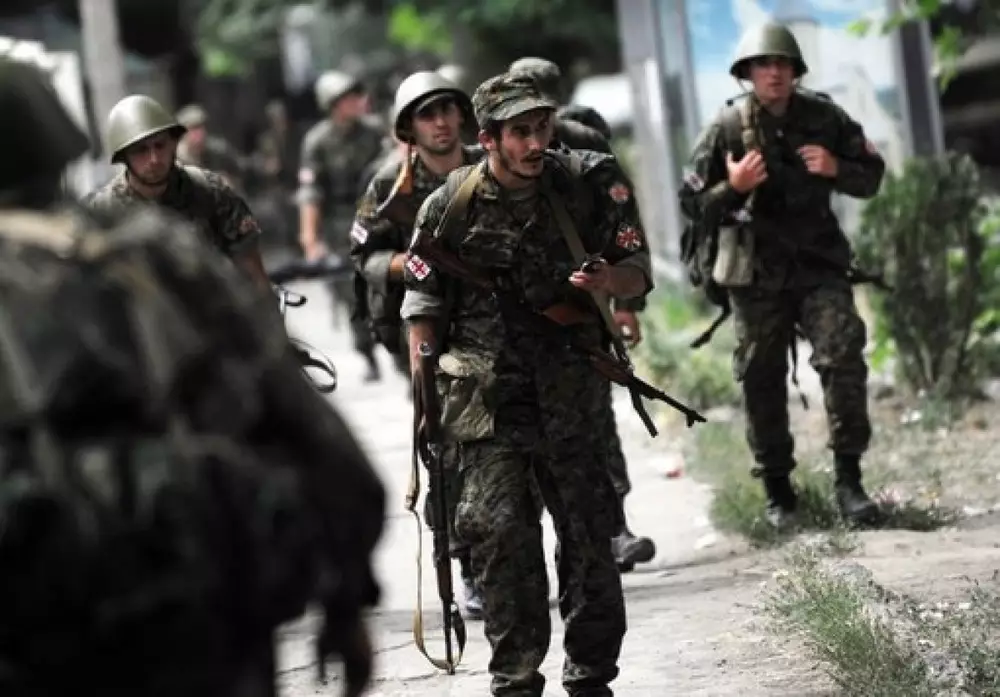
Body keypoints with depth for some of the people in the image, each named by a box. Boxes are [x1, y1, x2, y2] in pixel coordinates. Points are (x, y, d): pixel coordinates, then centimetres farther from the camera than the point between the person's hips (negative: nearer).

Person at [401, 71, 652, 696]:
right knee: (500, 531, -9)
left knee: (588, 533, 4)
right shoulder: (452, 205, -2)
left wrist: (607, 280, -18)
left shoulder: (589, 183, 1)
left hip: (571, 389, 1)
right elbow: (423, 304, 5)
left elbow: (640, 274, 5)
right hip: (487, 393, -1)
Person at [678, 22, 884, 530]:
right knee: (762, 382, 4)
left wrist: (836, 169, -11)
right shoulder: (727, 128, -5)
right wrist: (732, 188, -20)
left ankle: (849, 477, -8)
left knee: (843, 357, -15)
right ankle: (777, 491, 15)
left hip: (819, 264, 1)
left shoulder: (824, 118, 1)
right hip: (757, 273, -1)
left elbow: (871, 178, 9)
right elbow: (693, 204, -2)